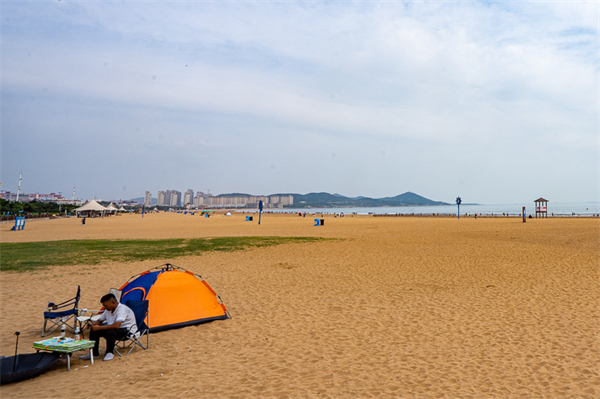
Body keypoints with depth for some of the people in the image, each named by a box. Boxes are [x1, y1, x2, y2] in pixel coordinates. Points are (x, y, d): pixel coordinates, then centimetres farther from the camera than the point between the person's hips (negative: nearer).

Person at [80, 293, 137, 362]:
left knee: (111, 332, -38)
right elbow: (99, 321, 16)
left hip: (127, 330, -9)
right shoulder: (108, 310, 4)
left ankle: (110, 353, -13)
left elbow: (116, 325, -37)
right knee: (94, 330, -8)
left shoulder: (122, 309, -25)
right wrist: (94, 323, -9)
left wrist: (99, 327, -32)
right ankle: (94, 353, 2)